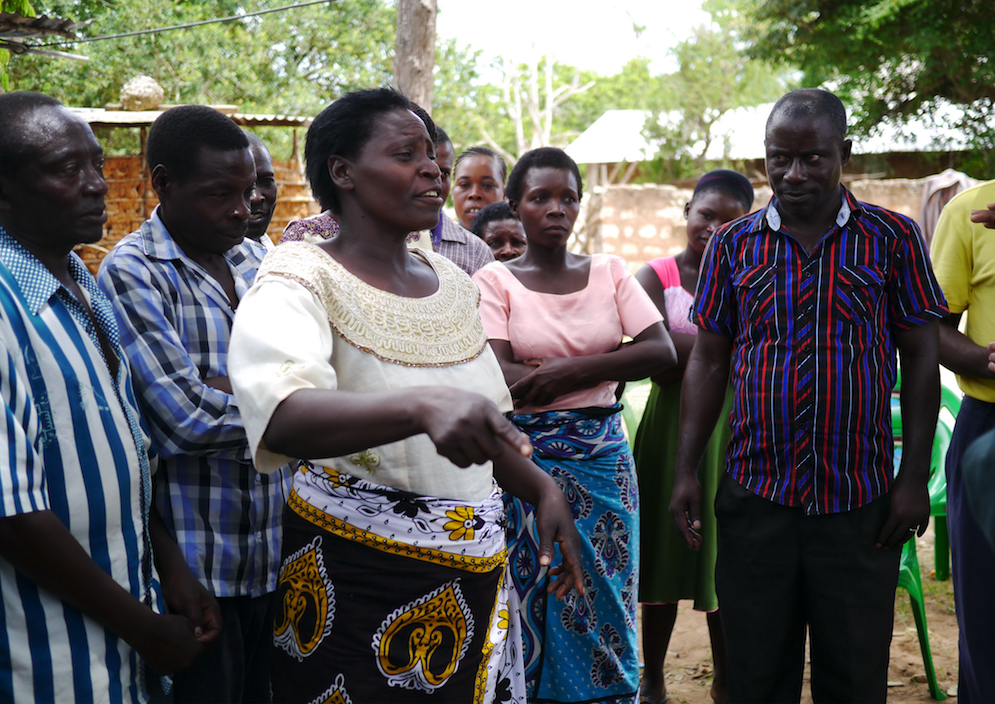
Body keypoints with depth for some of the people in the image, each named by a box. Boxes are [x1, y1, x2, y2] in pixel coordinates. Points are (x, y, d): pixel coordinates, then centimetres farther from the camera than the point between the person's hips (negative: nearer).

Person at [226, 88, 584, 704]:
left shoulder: (454, 282, 10)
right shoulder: (304, 279, -12)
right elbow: (283, 416, -32)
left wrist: (544, 491, 6)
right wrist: (425, 406, -47)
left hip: (476, 574, 6)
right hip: (361, 580, -6)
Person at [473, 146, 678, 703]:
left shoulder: (609, 271, 7)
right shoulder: (495, 280, -1)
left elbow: (663, 351, -5)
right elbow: (499, 376, -14)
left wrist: (568, 369, -14)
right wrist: (605, 369, -10)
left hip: (603, 457, 3)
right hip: (526, 461, -2)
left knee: (600, 602, 9)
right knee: (530, 602, 4)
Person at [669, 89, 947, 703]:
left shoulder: (893, 238, 1)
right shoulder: (732, 245, 5)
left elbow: (920, 358, 2)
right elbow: (708, 361, 7)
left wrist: (915, 478, -3)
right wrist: (687, 473, 2)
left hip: (859, 504, -1)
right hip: (754, 498, 1)